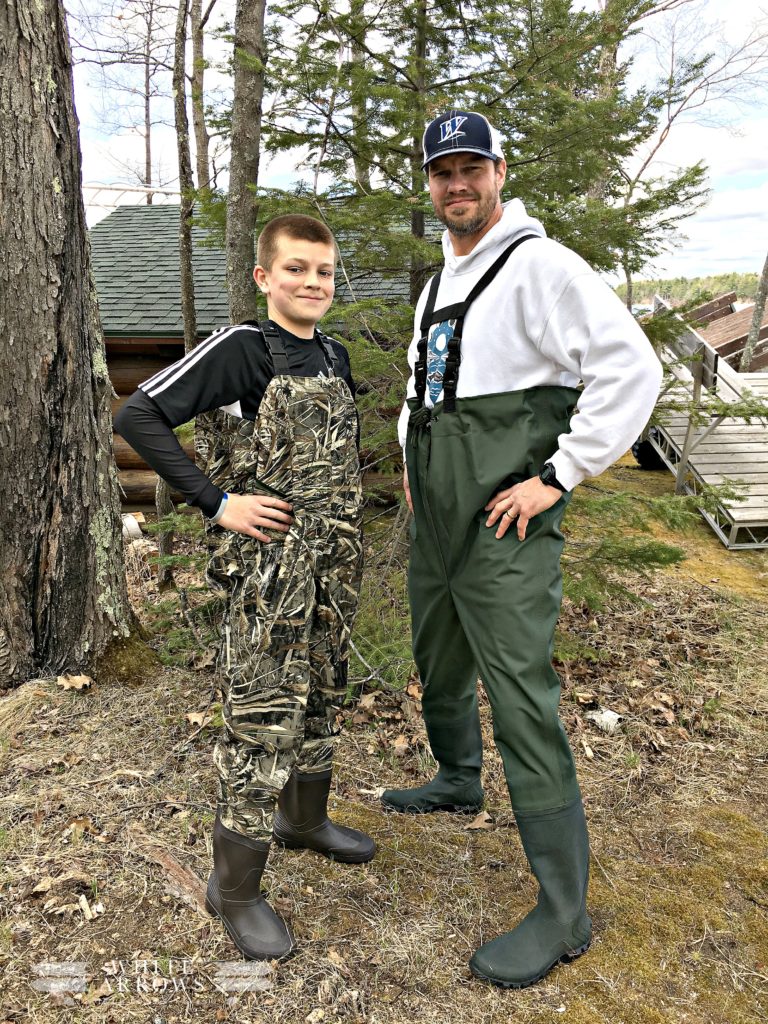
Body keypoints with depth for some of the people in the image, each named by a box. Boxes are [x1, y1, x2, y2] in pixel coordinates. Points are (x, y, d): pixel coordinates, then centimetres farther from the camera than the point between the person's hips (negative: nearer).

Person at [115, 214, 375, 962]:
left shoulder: (333, 354, 10)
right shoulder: (240, 348, -10)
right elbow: (138, 416, -16)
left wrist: (343, 520, 12)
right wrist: (217, 502, -18)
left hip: (334, 560, 7)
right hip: (268, 561, -7)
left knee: (320, 698, 19)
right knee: (262, 718, -2)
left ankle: (304, 818, 42)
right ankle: (234, 887, 16)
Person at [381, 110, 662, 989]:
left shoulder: (540, 265, -10)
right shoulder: (439, 282, 17)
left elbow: (631, 370, -19)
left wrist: (559, 476, -19)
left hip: (503, 528, -9)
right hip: (435, 520, 9)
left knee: (522, 705, -7)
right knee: (439, 668, 23)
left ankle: (562, 913, 8)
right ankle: (457, 783, 50)